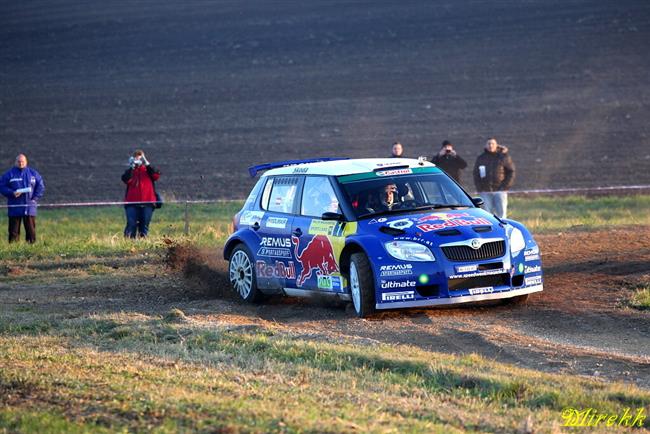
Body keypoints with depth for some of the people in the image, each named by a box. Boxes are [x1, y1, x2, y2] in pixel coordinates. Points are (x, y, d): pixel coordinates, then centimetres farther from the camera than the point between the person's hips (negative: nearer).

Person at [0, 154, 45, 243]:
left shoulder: (33, 173, 10)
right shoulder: (9, 174, 5)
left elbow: (40, 186, 12)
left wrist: (35, 197, -2)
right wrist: (12, 193, -14)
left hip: (29, 207, 1)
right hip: (14, 208, -1)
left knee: (31, 229, 2)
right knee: (14, 230, -1)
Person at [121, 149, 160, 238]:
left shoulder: (148, 170, 13)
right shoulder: (130, 171, 13)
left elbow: (156, 176, -9)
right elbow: (125, 179, -8)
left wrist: (147, 164, -14)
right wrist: (132, 167, -13)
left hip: (147, 203, 1)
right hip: (132, 203, -1)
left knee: (144, 227, 3)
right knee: (131, 225, -9)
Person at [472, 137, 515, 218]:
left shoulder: (504, 157, 2)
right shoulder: (481, 158, 10)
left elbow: (511, 172, 3)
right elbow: (476, 174, 13)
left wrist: (505, 186, -6)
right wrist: (479, 189, 2)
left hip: (500, 191, -2)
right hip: (485, 192, 2)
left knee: (501, 214, -5)